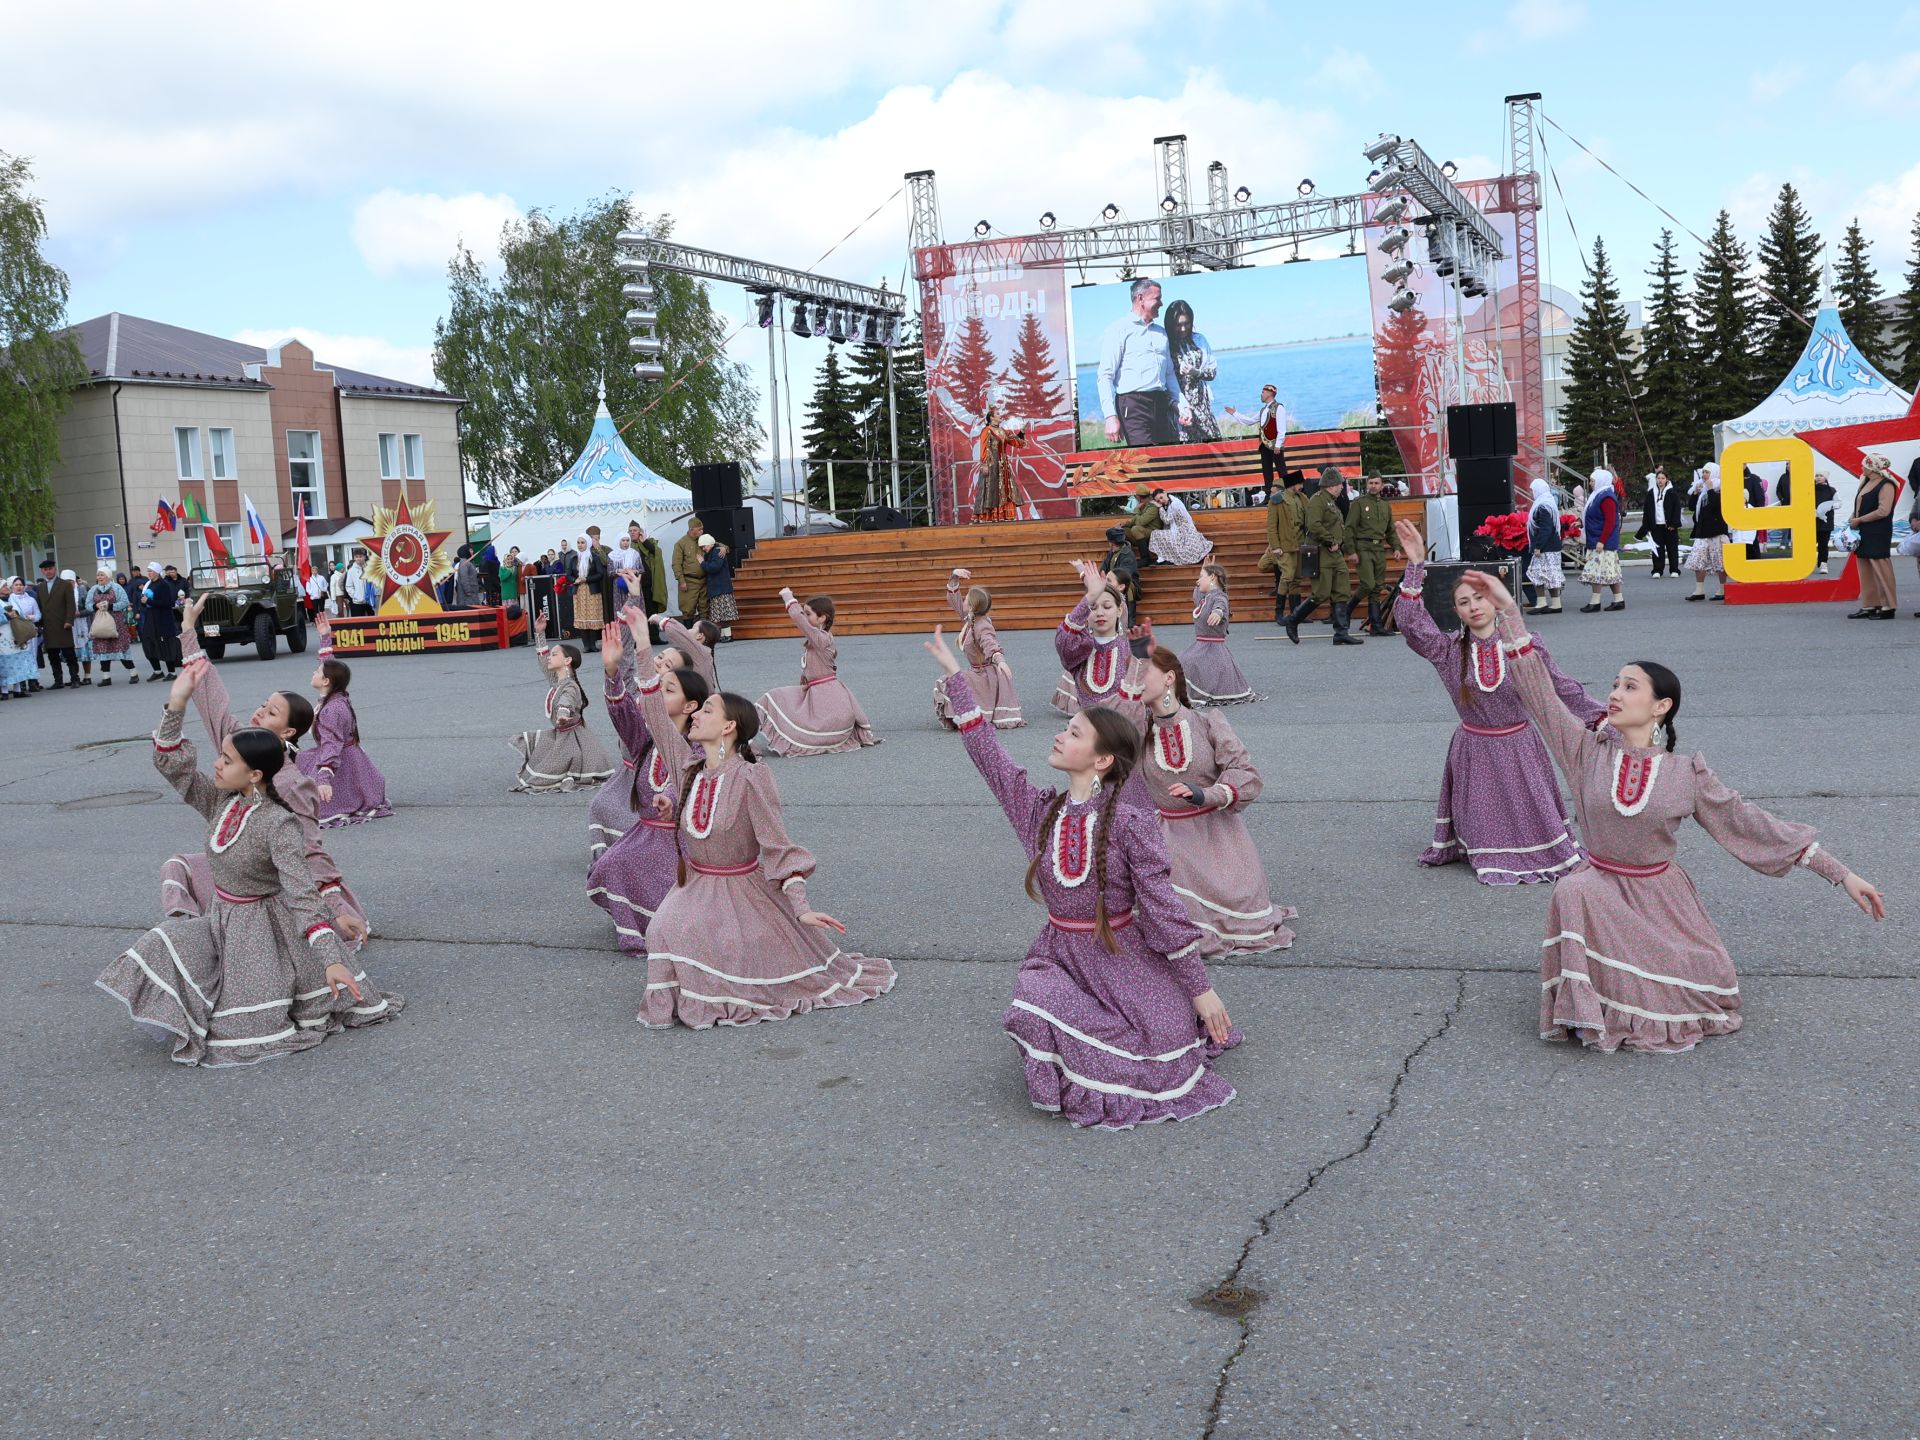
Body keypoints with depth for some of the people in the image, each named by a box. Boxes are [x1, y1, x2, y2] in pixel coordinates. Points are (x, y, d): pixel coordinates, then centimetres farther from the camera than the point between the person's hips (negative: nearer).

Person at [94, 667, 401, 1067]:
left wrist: (332, 959, -41)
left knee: (244, 1031, -6)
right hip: (222, 919, 7)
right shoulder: (221, 803, -5)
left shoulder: (278, 824, -27)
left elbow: (302, 895, -33)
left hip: (264, 926, -7)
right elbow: (170, 763, -4)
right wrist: (176, 704, -16)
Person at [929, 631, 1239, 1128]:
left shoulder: (1131, 825, -16)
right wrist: (954, 674, 1)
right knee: (1040, 1017, -22)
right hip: (1061, 953, 4)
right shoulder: (1040, 811, -2)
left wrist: (1201, 988, -12)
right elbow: (988, 752, 0)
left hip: (1124, 956, -4)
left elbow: (1162, 907, -14)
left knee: (1161, 1063, -12)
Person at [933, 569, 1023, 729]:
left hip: (987, 674, -10)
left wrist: (1000, 660, -65)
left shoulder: (982, 627, -28)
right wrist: (954, 577, -5)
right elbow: (953, 599, 7)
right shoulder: (968, 618, -3)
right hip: (976, 671, 10)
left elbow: (991, 645, -46)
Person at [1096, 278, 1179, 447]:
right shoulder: (1119, 329, 1)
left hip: (1162, 405, 7)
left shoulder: (1160, 333, 23)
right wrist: (1111, 416, -17)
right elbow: (1105, 376, -7)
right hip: (1133, 406, -7)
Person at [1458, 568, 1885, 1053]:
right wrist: (1510, 613, -20)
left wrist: (1841, 873, -8)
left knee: (1709, 990, -12)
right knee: (1572, 892, -34)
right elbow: (1540, 693, -13)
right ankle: (1587, 1010, -13)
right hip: (1599, 889, -1)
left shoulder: (1686, 773, -8)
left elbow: (1748, 822, -5)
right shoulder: (1589, 753, -7)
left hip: (1660, 895, 1)